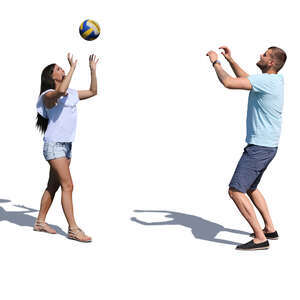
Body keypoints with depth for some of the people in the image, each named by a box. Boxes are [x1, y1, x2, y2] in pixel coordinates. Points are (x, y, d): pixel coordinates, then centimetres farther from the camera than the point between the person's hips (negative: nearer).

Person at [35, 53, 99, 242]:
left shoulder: (72, 94, 12)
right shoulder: (49, 95, -11)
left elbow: (93, 92, 22)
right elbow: (61, 91, -35)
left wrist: (93, 70, 13)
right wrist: (73, 68, -27)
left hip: (67, 146, 8)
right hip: (54, 145, -8)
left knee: (53, 186, 13)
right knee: (68, 185, -13)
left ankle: (40, 222, 23)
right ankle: (73, 229, -11)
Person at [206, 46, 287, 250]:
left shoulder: (267, 81, -19)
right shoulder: (274, 80, 11)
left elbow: (228, 82, -25)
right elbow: (244, 78, 29)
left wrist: (216, 62, -9)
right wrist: (229, 59, 22)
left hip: (259, 148, -10)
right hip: (267, 146, 10)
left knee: (236, 191, -11)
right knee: (250, 188, 25)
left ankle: (260, 239, -9)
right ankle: (270, 229, 30)